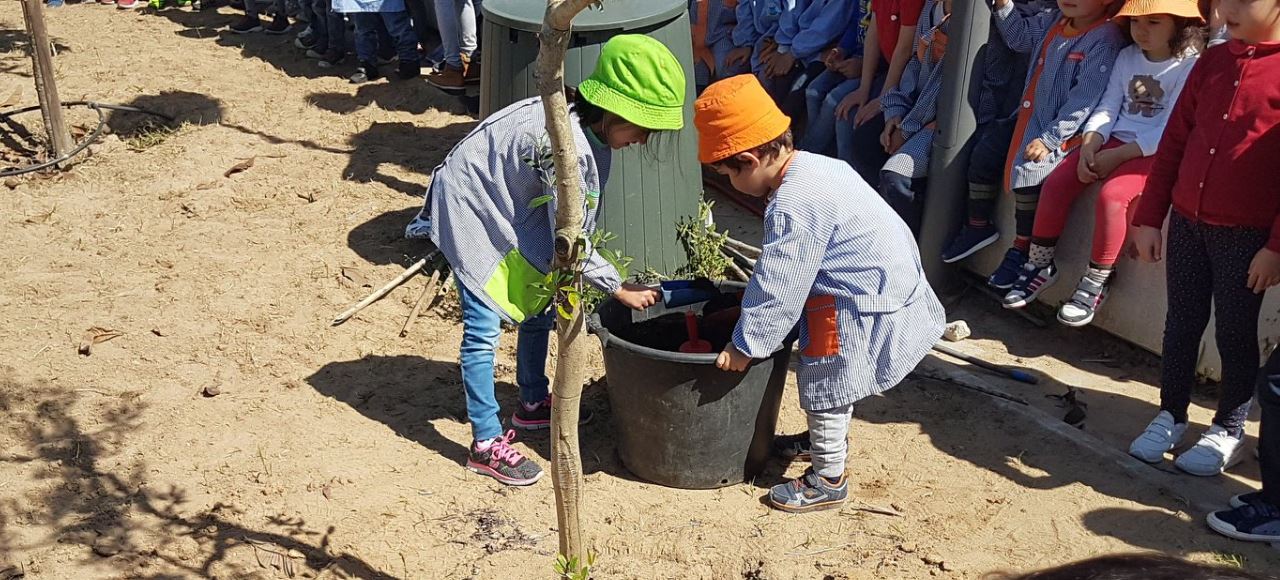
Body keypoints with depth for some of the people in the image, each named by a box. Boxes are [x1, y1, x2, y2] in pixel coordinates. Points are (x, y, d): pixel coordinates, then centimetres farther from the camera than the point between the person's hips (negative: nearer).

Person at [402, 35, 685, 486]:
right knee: (484, 328, -10)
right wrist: (619, 289, -18)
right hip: (470, 210, -10)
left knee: (539, 306, 15)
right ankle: (486, 444, -1)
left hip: (505, 209, 10)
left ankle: (533, 404, 33)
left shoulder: (586, 127, -7)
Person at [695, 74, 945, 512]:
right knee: (833, 379, 26)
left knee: (824, 386, 4)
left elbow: (777, 288, -23)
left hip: (866, 308, -10)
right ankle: (829, 440, 47)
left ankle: (827, 482, 18)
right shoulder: (817, 165, 3)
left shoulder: (793, 206, -28)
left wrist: (745, 346, -12)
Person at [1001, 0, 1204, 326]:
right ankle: (1041, 265, 4)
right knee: (1056, 183, -10)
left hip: (1153, 152, -6)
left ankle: (1097, 281, -15)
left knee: (1112, 195, -30)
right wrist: (1089, 146, -11)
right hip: (1113, 141, 7)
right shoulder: (1127, 57, 11)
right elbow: (1107, 108, 7)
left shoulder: (1190, 65, -10)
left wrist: (1117, 155, -19)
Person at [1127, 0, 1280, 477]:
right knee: (1181, 324, 13)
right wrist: (1148, 218, 7)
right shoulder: (1211, 62, 7)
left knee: (1235, 331, 8)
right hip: (1186, 221, 5)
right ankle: (1171, 416, 28)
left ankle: (1227, 431, 24)